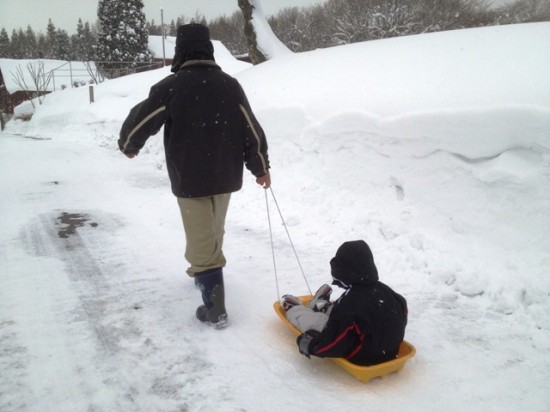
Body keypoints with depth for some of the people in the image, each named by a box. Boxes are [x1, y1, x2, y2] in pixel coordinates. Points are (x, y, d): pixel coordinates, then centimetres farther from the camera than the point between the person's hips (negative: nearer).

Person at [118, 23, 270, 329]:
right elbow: (252, 130, 0)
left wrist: (129, 145, 17)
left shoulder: (171, 87, -13)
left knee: (202, 241, 1)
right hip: (225, 176, 5)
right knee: (213, 234, 24)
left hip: (189, 179, -5)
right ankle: (205, 274, 45)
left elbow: (140, 121, -4)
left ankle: (216, 308, 0)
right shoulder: (230, 84, -2)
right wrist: (261, 167, 10)